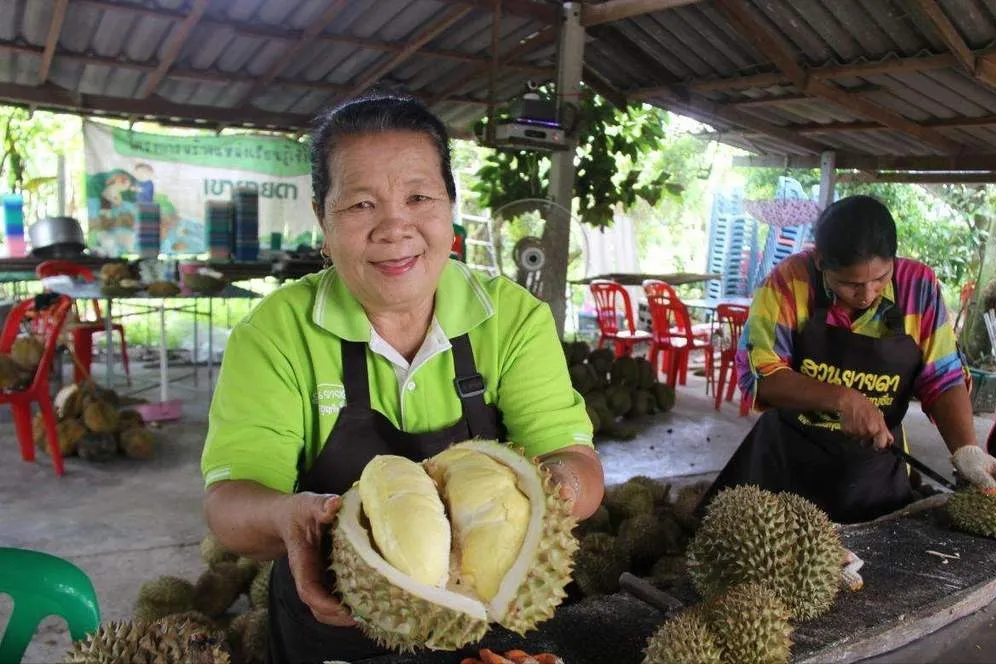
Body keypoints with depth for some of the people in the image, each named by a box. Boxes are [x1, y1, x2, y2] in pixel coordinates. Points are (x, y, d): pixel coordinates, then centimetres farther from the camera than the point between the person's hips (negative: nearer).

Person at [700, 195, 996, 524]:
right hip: (787, 460, -1)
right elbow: (756, 371, -21)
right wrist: (842, 399, -31)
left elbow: (942, 380, -6)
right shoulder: (790, 280, -18)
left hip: (875, 472, 2)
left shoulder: (919, 287, -10)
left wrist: (967, 449, -22)